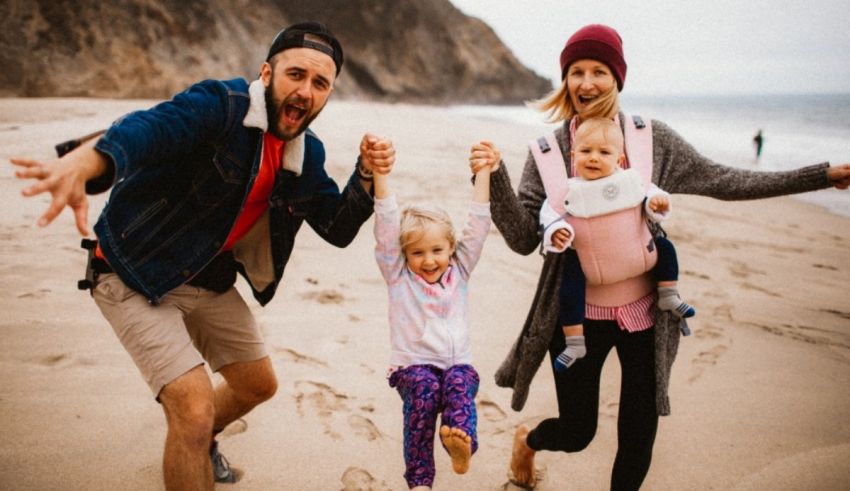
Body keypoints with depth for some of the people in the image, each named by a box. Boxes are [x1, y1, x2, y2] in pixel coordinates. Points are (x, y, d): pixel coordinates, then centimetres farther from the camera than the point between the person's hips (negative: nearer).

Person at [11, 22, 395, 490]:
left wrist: (367, 174, -18)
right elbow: (146, 129, -43)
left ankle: (196, 443, 52)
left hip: (209, 281, 8)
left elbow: (339, 229, 1)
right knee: (196, 408, -19)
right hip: (135, 276, -8)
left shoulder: (307, 154, -1)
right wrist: (81, 164, -65)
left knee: (258, 385, 21)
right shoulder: (219, 105, -24)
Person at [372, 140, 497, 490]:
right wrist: (379, 172, -13)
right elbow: (387, 223, -4)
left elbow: (478, 223, 7)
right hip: (413, 365, -2)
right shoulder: (398, 276, 6)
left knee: (459, 384, -31)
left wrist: (485, 171, 2)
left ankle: (462, 446, -55)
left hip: (457, 362, 2)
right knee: (424, 389, -32)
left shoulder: (459, 271, 12)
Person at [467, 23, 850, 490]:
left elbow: (720, 180, 6)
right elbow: (523, 238, -7)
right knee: (576, 432, 11)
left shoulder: (653, 138, -2)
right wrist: (495, 178, -23)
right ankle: (527, 439, 47)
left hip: (644, 312, 1)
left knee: (638, 438, 7)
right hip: (578, 315, -1)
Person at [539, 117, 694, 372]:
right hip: (587, 259, -3)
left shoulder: (630, 181, -5)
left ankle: (669, 297, 20)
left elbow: (649, 193, 8)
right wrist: (555, 232, -27)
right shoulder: (568, 191, -10)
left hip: (636, 252, 3)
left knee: (664, 247, 3)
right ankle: (574, 344, -3)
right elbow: (549, 212, -7)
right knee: (569, 290, -17)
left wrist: (657, 202, -16)